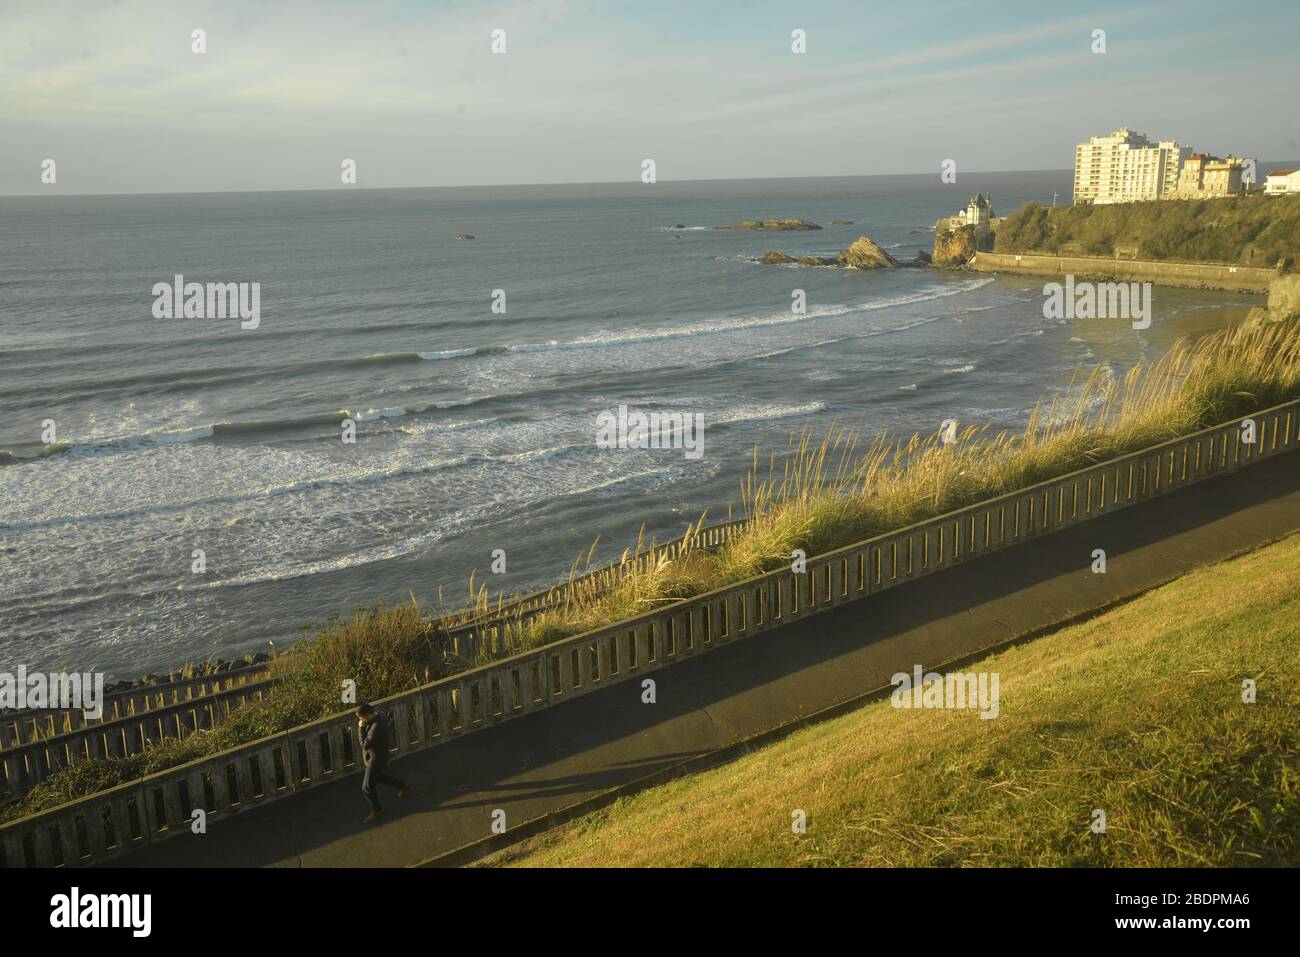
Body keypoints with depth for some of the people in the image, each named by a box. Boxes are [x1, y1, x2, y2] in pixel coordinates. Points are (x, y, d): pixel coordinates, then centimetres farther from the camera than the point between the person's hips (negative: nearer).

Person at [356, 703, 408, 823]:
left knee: (367, 788, 7)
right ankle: (401, 785, 49)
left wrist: (361, 728, -26)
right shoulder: (377, 716, -8)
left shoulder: (377, 727, -38)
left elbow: (365, 745, -31)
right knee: (377, 777, 33)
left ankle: (377, 811, 28)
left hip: (375, 760, -9)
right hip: (373, 756, 9)